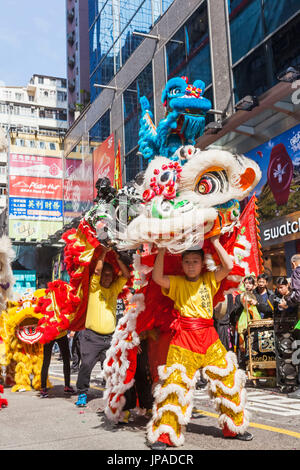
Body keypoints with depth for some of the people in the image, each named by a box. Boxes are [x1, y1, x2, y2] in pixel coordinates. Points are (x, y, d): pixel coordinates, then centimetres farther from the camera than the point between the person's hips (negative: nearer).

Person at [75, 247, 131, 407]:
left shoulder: (114, 289, 12)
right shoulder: (94, 288, 2)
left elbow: (126, 275, 2)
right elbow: (97, 271, -13)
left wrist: (117, 257, -3)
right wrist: (104, 252, -10)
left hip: (109, 337, 3)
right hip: (92, 335, -3)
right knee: (86, 365, -3)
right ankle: (82, 394, 10)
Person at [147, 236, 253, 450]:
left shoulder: (209, 280, 11)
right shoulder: (177, 283, 4)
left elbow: (229, 266, -2)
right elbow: (157, 277, -15)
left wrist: (215, 242, 0)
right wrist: (162, 250, -15)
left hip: (209, 337, 3)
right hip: (184, 338, -3)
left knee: (229, 379, 8)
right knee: (175, 383, -9)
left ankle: (234, 427, 27)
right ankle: (164, 435, 2)